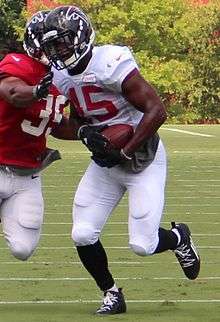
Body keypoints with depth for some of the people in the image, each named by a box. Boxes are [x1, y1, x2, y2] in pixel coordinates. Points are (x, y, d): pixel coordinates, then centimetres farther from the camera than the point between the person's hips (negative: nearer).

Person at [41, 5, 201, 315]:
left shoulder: (111, 64, -24)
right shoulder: (61, 77, 0)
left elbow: (157, 111, -25)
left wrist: (124, 152, -22)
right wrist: (84, 132, -8)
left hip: (143, 159, -7)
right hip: (106, 162, 7)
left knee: (142, 244, -9)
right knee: (83, 235, -5)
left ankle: (179, 237, 26)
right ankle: (111, 294, 17)